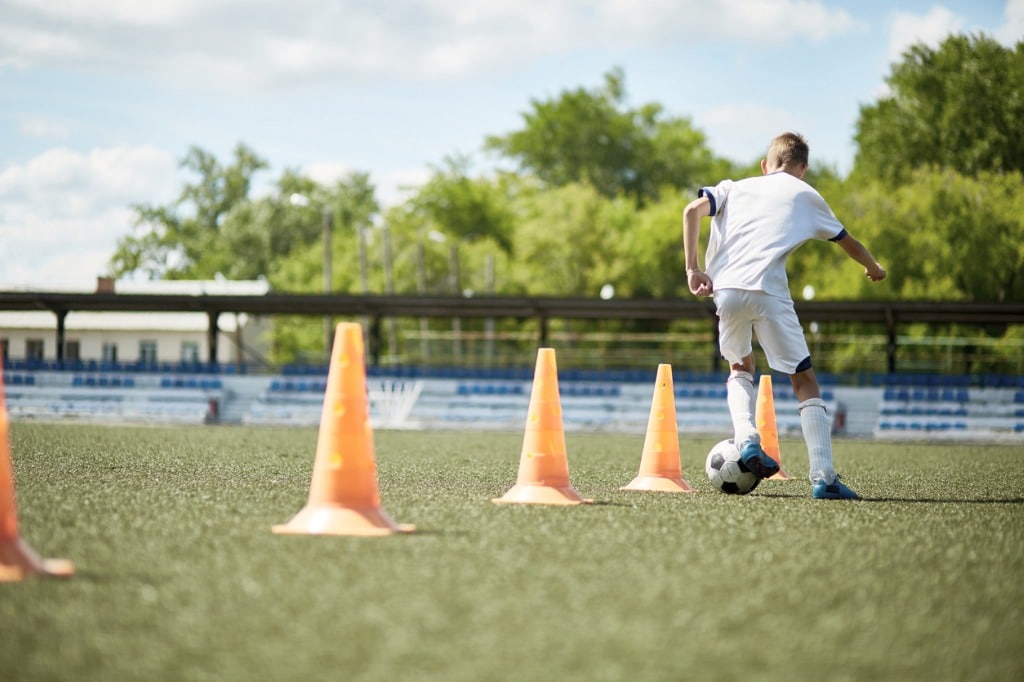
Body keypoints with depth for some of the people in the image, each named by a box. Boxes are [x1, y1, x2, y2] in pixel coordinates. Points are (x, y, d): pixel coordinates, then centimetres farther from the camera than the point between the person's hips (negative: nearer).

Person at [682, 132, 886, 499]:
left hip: (725, 288, 3)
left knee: (740, 368, 27)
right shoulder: (804, 194, 22)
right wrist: (874, 269, 52)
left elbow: (692, 210, 7)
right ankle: (823, 477, -6)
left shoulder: (734, 187, 25)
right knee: (805, 381, 4)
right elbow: (848, 244, 32)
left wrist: (693, 269, 7)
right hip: (767, 290, -3)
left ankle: (746, 439, 0)